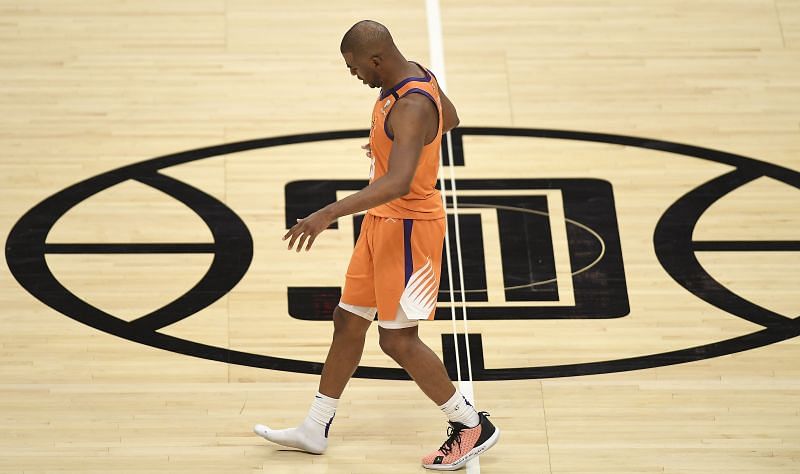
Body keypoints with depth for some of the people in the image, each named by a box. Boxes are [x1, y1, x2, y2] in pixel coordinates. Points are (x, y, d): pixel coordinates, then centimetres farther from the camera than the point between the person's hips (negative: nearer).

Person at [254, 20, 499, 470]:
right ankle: (314, 430, 24)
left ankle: (473, 426, 11)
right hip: (383, 221, 10)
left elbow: (398, 183, -41)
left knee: (398, 338, -3)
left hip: (408, 227, -10)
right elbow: (450, 119, 22)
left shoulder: (410, 107, -28)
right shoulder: (416, 76, 2)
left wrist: (330, 213, -45)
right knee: (348, 320, 14)